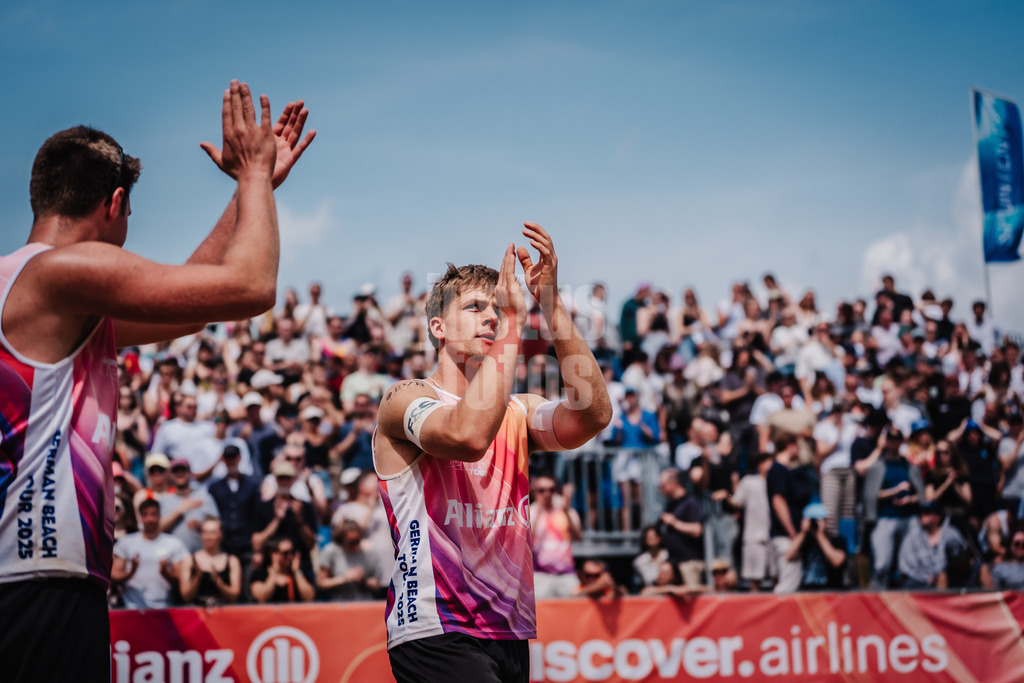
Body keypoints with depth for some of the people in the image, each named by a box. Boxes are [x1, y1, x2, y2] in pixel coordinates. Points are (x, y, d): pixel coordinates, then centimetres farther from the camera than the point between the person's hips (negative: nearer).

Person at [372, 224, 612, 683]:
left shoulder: (519, 412, 14)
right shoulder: (406, 399, -3)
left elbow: (592, 416, -7)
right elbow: (468, 434, -25)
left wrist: (552, 304, -12)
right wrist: (514, 320, -20)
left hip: (510, 636, 7)